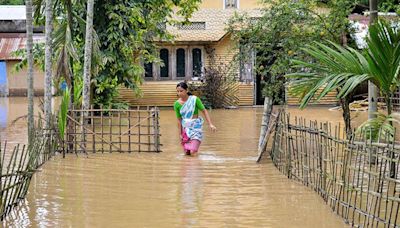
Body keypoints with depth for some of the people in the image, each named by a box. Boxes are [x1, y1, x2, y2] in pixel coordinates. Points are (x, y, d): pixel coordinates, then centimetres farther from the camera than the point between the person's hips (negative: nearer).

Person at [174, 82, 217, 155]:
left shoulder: (194, 99, -13)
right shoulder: (176, 104, -5)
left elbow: (204, 111, -8)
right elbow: (179, 120, 3)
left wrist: (210, 124, -15)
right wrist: (180, 134, 5)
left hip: (195, 126, -3)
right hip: (185, 128, 3)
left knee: (192, 151, -14)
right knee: (187, 153, 6)